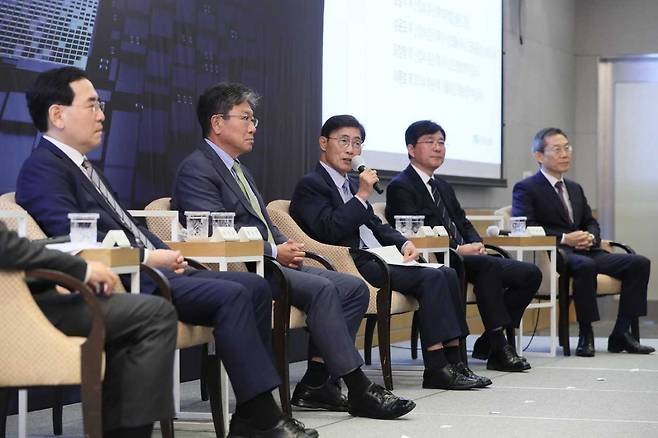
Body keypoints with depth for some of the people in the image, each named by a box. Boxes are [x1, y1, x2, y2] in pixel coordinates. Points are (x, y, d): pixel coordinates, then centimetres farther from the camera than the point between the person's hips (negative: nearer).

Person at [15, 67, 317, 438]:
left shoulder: (81, 166, 24)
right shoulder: (42, 169, -7)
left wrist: (166, 254, 4)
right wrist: (148, 257, -17)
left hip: (146, 269, 10)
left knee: (255, 286, 0)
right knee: (230, 295, -23)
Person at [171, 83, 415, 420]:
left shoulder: (238, 168, 25)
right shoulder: (196, 170, -6)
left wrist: (288, 247, 2)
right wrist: (274, 252, -17)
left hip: (269, 263, 10)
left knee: (354, 288, -4)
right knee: (321, 288, -29)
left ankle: (314, 385, -7)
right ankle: (358, 391, -24)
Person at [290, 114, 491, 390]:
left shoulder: (350, 186, 25)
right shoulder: (311, 185, -3)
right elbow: (329, 230, -17)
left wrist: (404, 243, 6)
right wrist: (362, 196, -15)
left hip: (377, 259, 9)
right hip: (353, 265, -9)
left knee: (448, 274, -6)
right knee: (430, 278, -23)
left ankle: (453, 362, -11)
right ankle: (436, 369, -23)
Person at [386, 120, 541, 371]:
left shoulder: (443, 187, 25)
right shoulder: (400, 187, -3)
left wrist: (476, 244, -2)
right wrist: (458, 249, -21)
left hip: (465, 256, 9)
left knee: (530, 274, -4)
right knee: (488, 265, -35)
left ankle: (489, 341, -2)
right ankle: (498, 349, -31)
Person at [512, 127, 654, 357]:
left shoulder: (575, 188, 26)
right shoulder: (526, 189, 2)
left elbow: (591, 222, 23)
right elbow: (526, 227, -11)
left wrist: (591, 237, -2)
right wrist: (564, 238, -19)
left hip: (586, 251, 7)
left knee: (639, 263, -11)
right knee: (585, 265, -39)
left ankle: (621, 334, -10)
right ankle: (586, 335, -26)